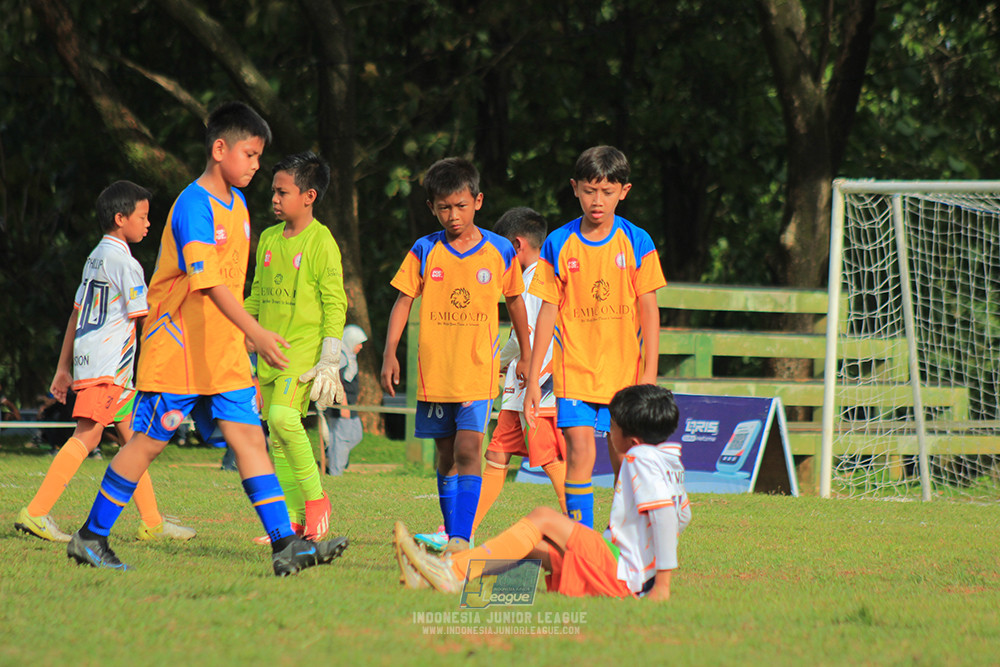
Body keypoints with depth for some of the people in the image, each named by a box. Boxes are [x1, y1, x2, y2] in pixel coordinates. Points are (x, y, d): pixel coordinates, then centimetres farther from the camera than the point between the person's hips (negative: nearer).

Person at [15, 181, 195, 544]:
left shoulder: (96, 257, 18)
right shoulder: (124, 262, -10)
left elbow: (76, 314, 20)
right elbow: (145, 319, -11)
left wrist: (64, 368, 22)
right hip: (108, 366, -10)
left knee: (133, 435, 11)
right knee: (86, 436, -14)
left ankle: (151, 521, 12)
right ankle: (35, 512, -20)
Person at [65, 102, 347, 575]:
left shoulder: (237, 203, 10)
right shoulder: (194, 206, -18)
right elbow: (209, 282, -28)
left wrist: (245, 339, 21)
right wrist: (256, 332, -35)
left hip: (224, 353, 7)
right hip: (176, 352, -7)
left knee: (249, 436, -3)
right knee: (148, 441, 0)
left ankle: (285, 545, -10)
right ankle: (90, 537, 12)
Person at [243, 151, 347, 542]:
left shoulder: (321, 241, -7)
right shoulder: (269, 238, 13)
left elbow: (334, 303, -8)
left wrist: (330, 360, -13)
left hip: (304, 345, -7)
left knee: (283, 416, -25)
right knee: (276, 437, 4)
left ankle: (315, 497, -10)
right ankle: (294, 519, 8)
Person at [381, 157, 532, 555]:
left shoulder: (499, 252, 0)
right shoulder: (424, 252, 1)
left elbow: (515, 302, 13)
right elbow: (403, 302, 3)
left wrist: (525, 356, 19)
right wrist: (390, 353, -8)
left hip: (478, 369, -2)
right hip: (433, 370, 2)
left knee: (468, 450, -15)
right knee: (446, 456, 9)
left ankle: (461, 538, -18)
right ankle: (452, 535, 18)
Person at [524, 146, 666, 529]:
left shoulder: (636, 243, 1)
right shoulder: (559, 245, 2)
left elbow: (649, 310, 2)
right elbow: (548, 311, 4)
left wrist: (650, 373, -4)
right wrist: (533, 379, 2)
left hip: (624, 368, 0)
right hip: (574, 368, 0)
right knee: (579, 450, -12)